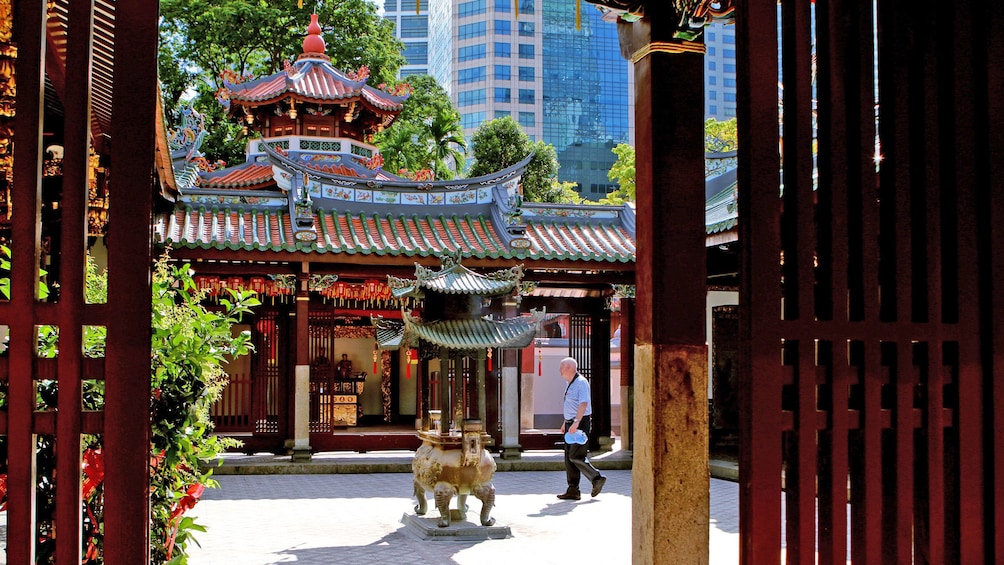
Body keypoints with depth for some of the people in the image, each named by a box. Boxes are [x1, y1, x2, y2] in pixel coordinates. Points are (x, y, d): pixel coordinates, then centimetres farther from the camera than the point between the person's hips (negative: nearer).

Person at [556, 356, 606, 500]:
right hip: (571, 424, 10)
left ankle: (597, 479, 3)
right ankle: (573, 490, 10)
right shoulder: (569, 383, 16)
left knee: (576, 457, -12)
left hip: (580, 424, -10)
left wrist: (576, 422, -33)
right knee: (569, 457, 7)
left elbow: (583, 403, -25)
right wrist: (565, 422, 27)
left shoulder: (581, 382, -14)